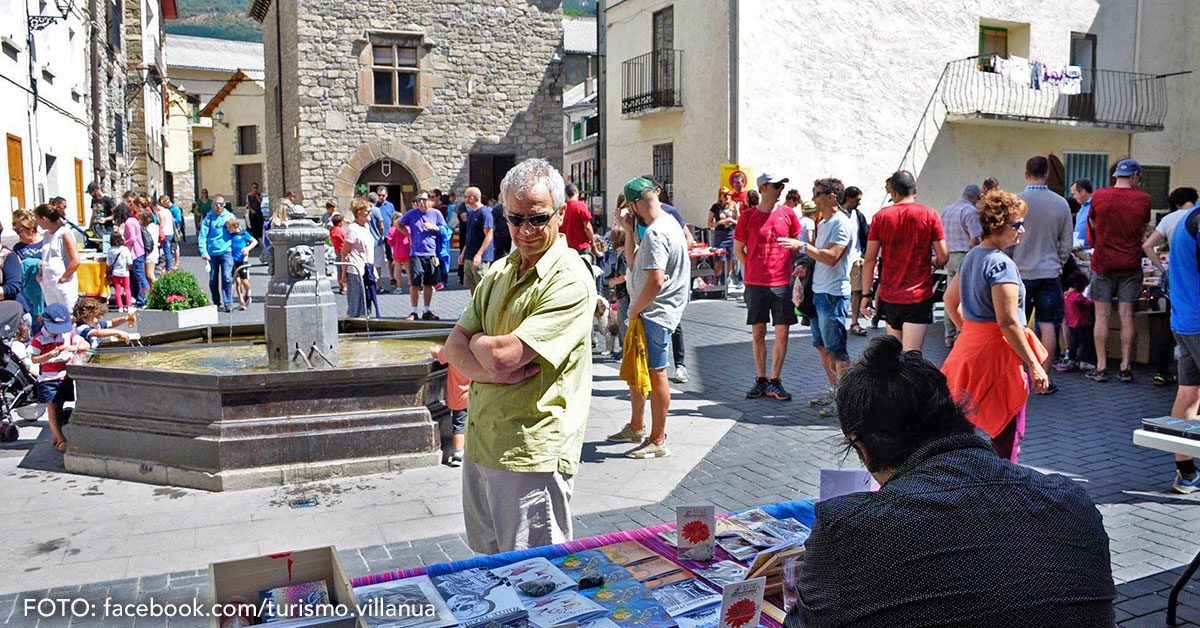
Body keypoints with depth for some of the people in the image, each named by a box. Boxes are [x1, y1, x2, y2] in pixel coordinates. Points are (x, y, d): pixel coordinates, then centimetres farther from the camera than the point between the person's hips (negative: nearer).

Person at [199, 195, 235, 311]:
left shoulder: (230, 216, 7)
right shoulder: (209, 218, 3)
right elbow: (202, 236, 1)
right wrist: (203, 251, -11)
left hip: (226, 251, -1)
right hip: (212, 253, 1)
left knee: (227, 278, -14)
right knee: (213, 280, 8)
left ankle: (228, 303, -9)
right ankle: (217, 303, 24)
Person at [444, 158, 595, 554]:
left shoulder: (570, 281, -16)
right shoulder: (499, 272, 11)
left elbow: (503, 355, -23)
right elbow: (454, 346, 5)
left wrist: (478, 341, 0)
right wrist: (497, 372, -14)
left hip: (532, 455, -8)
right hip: (481, 445, 8)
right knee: (491, 563, 22)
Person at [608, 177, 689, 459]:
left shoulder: (655, 233, -20)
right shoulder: (667, 223, 14)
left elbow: (655, 282, -27)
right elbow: (633, 263, 15)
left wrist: (635, 309, -13)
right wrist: (629, 230, 8)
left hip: (654, 313, -11)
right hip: (650, 312, 11)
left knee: (655, 374, -3)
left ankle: (657, 441, 7)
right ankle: (636, 427, 35)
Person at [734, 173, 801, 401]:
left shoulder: (787, 214, 4)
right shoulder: (748, 216, -1)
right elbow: (737, 249, 8)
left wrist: (790, 269, 8)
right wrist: (754, 270, 4)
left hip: (782, 282, 1)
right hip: (755, 283, -1)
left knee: (782, 332, -1)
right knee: (758, 333, 6)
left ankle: (774, 381, 9)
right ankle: (761, 379, 19)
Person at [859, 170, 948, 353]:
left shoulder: (881, 216, 1)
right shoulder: (930, 214, -3)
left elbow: (869, 259, -1)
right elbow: (943, 256, -5)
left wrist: (866, 294, 5)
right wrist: (935, 264, 19)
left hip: (889, 295, 3)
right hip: (919, 296, -2)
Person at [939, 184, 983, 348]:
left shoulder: (947, 209, 15)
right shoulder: (970, 211, -10)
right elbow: (975, 239, -16)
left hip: (949, 256, 8)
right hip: (965, 257, -8)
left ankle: (949, 337, 15)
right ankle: (960, 336, -4)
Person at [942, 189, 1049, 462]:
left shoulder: (971, 257, 12)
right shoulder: (1001, 263, -16)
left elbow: (950, 300, 24)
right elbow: (1007, 322, -21)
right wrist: (1034, 365, -17)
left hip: (968, 346, 10)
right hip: (997, 352, -9)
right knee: (1007, 437, -2)